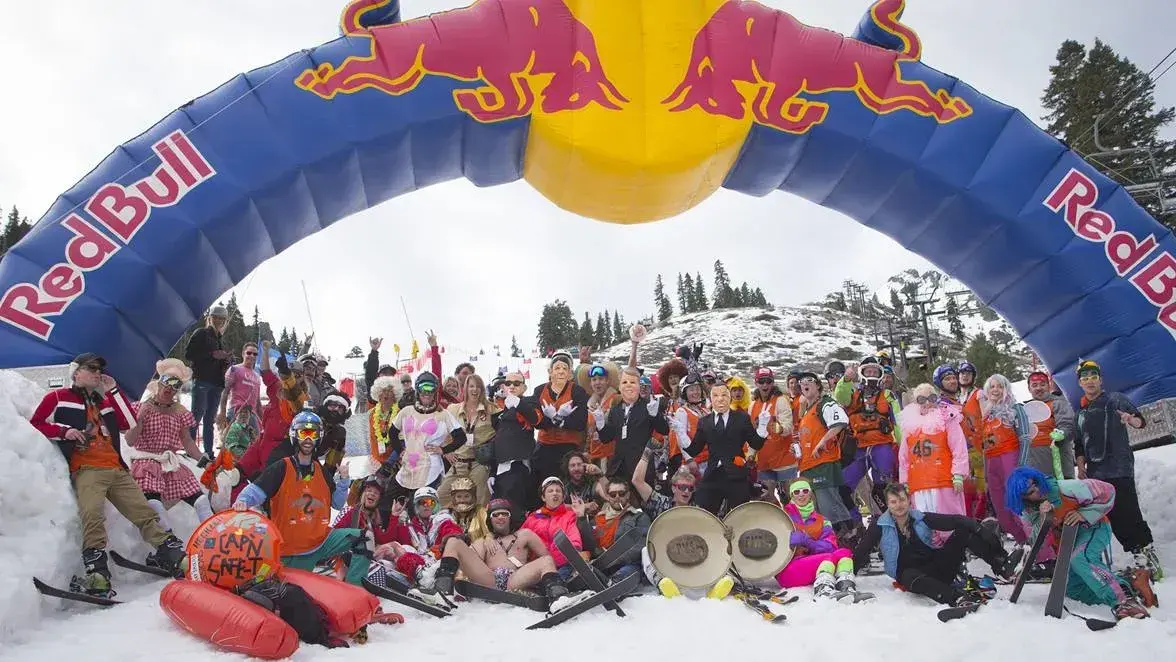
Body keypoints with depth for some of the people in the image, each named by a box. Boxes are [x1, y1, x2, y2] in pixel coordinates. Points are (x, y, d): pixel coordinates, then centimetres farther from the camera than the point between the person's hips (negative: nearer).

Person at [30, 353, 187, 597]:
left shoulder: (105, 402, 27)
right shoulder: (58, 398, 13)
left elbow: (130, 424, 13)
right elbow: (33, 426, 8)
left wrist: (113, 391, 12)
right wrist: (63, 431, -8)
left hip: (117, 470, 6)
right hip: (86, 470, -5)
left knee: (144, 511, 0)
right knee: (93, 514, -29)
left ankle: (171, 553, 2)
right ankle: (97, 572, -34)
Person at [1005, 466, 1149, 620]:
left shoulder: (1064, 489, -27)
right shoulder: (1029, 510, -11)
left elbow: (1107, 491, -19)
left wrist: (1084, 515, -26)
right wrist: (1043, 519, -31)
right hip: (1068, 541, 7)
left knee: (1080, 560, -36)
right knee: (1072, 588, 7)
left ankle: (1122, 602, -39)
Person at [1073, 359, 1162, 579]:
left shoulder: (1115, 400, 4)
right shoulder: (1080, 411, 18)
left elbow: (1140, 421, -6)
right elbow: (1079, 444, 21)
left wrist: (1131, 419, -28)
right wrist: (1081, 467, 11)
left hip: (1120, 468, -5)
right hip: (1095, 472, 5)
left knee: (1129, 515, -12)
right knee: (1115, 519, 2)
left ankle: (1148, 554, -6)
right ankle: (1140, 557, 7)